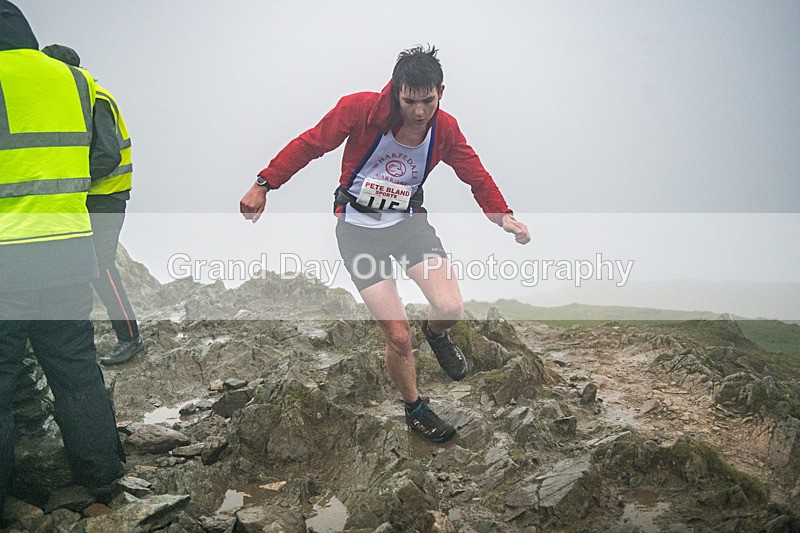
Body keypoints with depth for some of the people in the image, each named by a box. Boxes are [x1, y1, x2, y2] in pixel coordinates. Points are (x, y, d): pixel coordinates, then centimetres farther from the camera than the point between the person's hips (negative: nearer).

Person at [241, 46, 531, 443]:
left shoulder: (445, 129, -5)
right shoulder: (361, 109, -18)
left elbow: (475, 174, 5)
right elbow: (310, 144, -9)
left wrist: (503, 216, -9)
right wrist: (264, 185, -9)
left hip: (409, 220, 3)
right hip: (358, 228, -3)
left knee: (451, 309, -20)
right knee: (398, 338, -8)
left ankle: (435, 334, 21)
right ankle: (414, 409, 23)